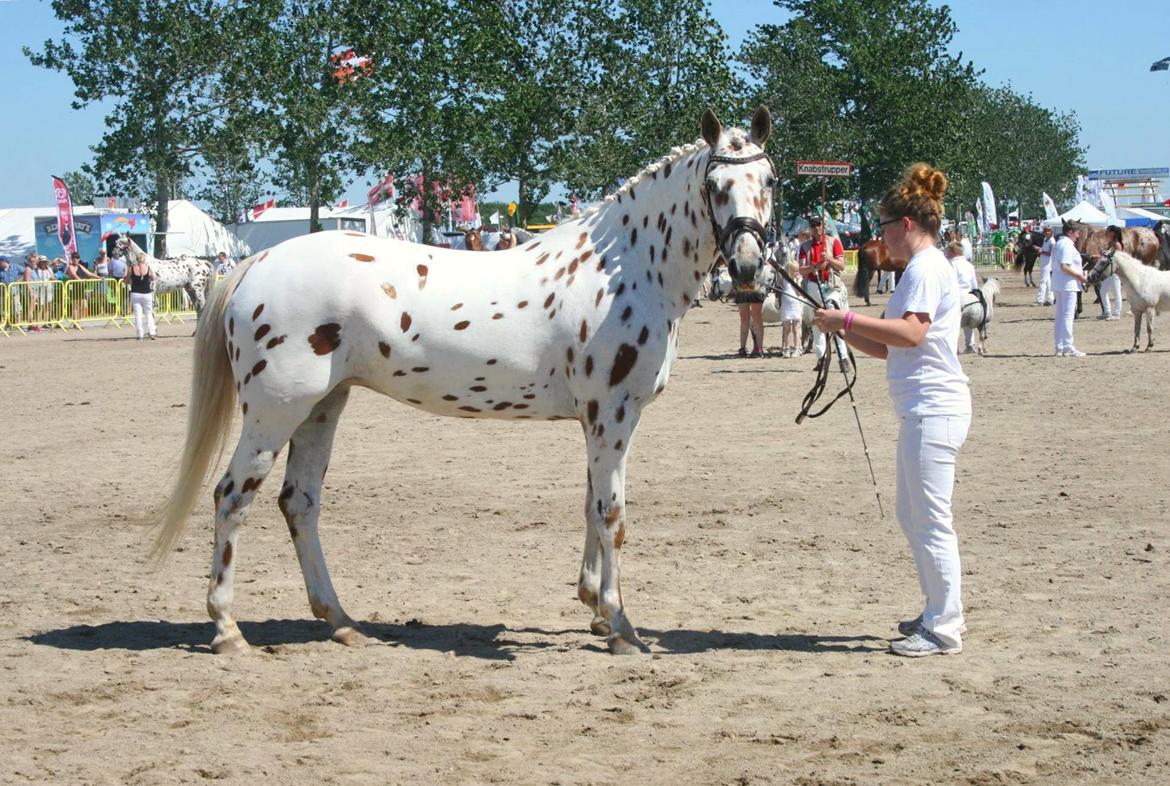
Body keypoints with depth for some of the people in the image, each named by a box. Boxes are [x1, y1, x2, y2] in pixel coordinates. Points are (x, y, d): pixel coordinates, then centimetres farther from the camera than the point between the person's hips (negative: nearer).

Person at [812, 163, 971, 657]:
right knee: (913, 515, 17)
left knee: (930, 520, -7)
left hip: (934, 409, -11)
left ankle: (944, 630, -2)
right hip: (922, 411, 11)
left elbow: (910, 333, -26)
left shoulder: (926, 268, -11)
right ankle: (942, 613, 25)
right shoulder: (922, 269, 21)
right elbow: (889, 348, 22)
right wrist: (844, 332, 12)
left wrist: (848, 318, -19)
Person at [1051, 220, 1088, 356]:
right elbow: (1065, 266, -23)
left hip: (1057, 285, 10)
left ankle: (1059, 347, 15)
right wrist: (1079, 276, -14)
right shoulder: (1067, 245, -15)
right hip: (1068, 285, -10)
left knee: (1060, 316, 12)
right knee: (1067, 316, -6)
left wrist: (1079, 273, 17)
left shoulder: (1058, 244, 15)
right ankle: (1068, 348, -3)